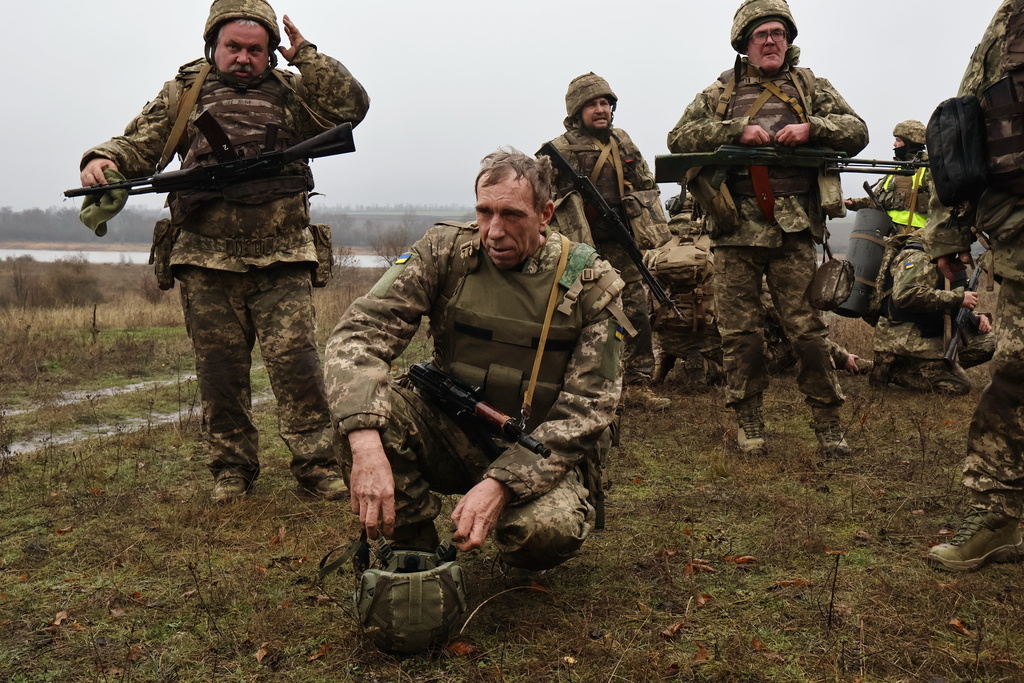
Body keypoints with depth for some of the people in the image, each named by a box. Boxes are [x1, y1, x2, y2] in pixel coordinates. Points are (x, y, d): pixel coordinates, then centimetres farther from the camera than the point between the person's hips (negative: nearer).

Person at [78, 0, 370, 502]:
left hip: (281, 262, -1)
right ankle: (232, 469, 20)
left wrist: (306, 56, -2)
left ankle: (317, 464, 2)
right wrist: (104, 160, -10)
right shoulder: (184, 91, 13)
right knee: (220, 371, 6)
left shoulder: (290, 93, 12)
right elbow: (139, 144, 11)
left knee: (295, 362, -8)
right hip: (207, 263, 1)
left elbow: (351, 105, 0)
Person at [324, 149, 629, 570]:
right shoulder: (445, 252, -7)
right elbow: (360, 331, -17)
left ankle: (523, 553, 7)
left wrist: (501, 483, -28)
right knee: (361, 408, -26)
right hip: (454, 436, 2)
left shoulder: (591, 286, -10)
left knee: (550, 529, -34)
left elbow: (584, 412, -13)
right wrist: (365, 443, -35)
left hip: (541, 454, -1)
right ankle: (416, 552, -4)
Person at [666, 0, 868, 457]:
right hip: (736, 234, 0)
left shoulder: (809, 87, 14)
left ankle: (828, 425, 10)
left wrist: (811, 128, -10)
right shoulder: (722, 92, 12)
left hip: (793, 231, 0)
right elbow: (679, 138, 0)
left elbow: (857, 131, 9)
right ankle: (748, 424, 17)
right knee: (740, 333, 4)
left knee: (807, 329, 0)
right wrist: (736, 131, -13)